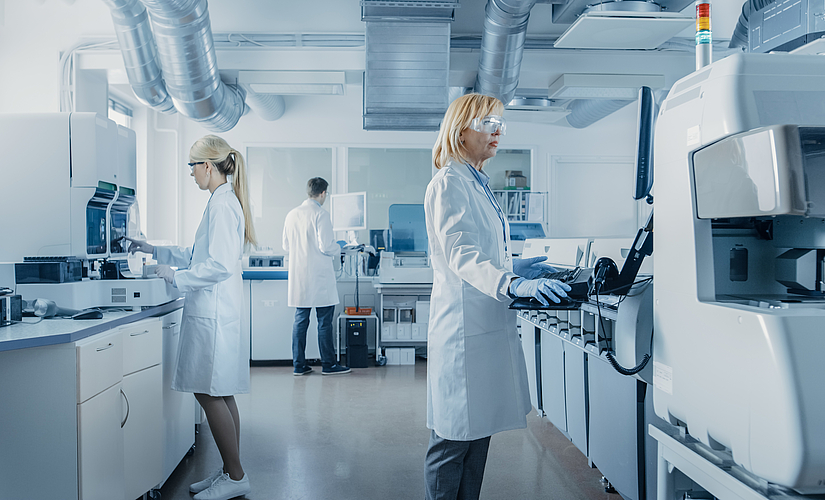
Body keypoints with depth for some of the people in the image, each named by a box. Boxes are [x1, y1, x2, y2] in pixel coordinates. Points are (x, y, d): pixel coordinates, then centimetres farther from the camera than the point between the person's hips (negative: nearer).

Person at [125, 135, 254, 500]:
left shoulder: (222, 204, -15)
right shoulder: (223, 201, 17)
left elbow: (218, 265, -22)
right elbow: (200, 256, 25)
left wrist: (176, 277, -12)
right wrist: (155, 250, 26)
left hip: (213, 313, -10)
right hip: (212, 310, 10)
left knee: (210, 393, -3)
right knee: (219, 395, 13)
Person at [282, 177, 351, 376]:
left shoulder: (292, 214, 8)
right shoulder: (320, 214, -12)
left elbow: (286, 247, 12)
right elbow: (325, 246, -17)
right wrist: (338, 248, 4)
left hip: (298, 277, 6)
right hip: (319, 278, -6)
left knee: (300, 320, 10)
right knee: (325, 322, 3)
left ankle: (299, 365, 14)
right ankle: (328, 365, 10)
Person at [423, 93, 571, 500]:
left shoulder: (477, 183, 18)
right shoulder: (449, 184, -12)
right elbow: (460, 254, -26)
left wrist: (515, 267, 18)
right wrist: (512, 283, -39)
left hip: (488, 326, 10)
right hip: (464, 327, -9)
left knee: (480, 430, 15)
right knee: (453, 438, 1)